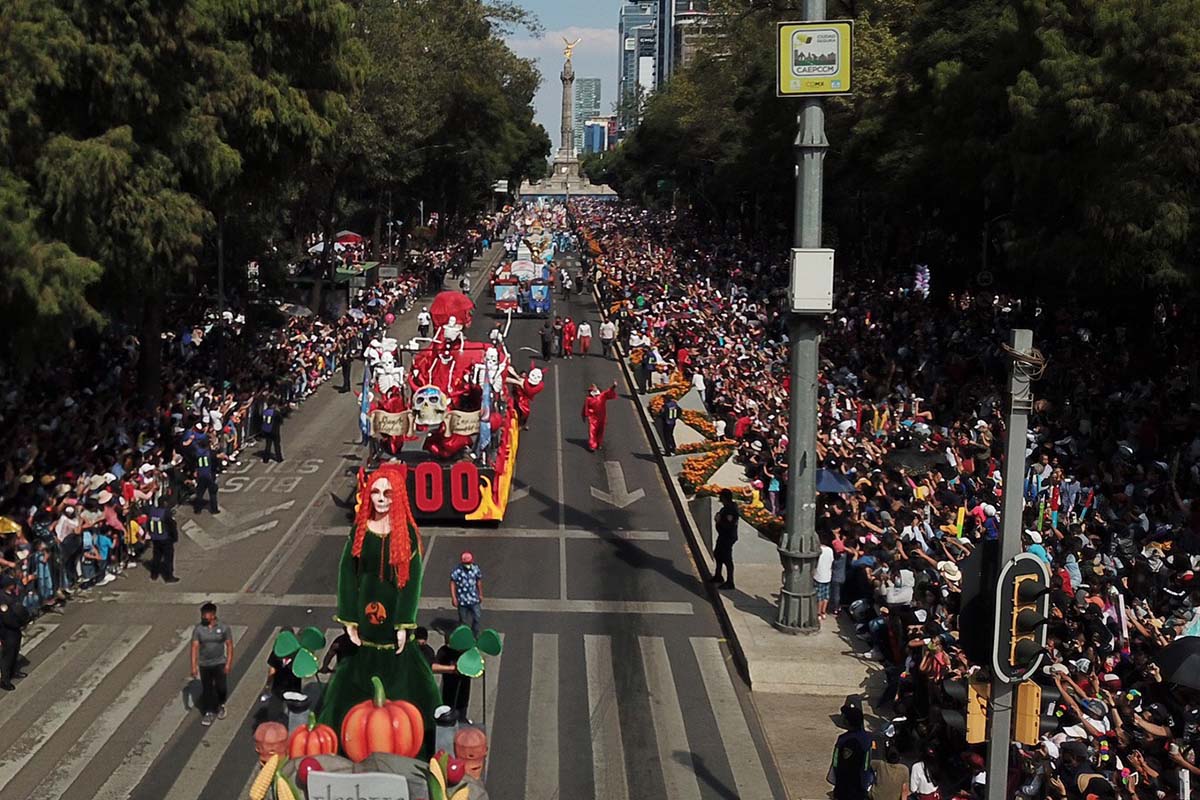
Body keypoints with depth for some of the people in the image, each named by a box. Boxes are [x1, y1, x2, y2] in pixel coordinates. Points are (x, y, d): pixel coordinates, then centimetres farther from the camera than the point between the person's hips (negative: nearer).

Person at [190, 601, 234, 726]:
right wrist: (194, 666, -11)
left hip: (220, 664, -1)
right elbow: (195, 647, -7)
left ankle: (221, 705, 34)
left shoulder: (223, 628, -8)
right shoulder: (198, 629, -6)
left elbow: (229, 645, -4)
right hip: (204, 665, 1)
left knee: (221, 687, 5)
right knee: (206, 689, 7)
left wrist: (229, 663, -8)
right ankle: (208, 713, 21)